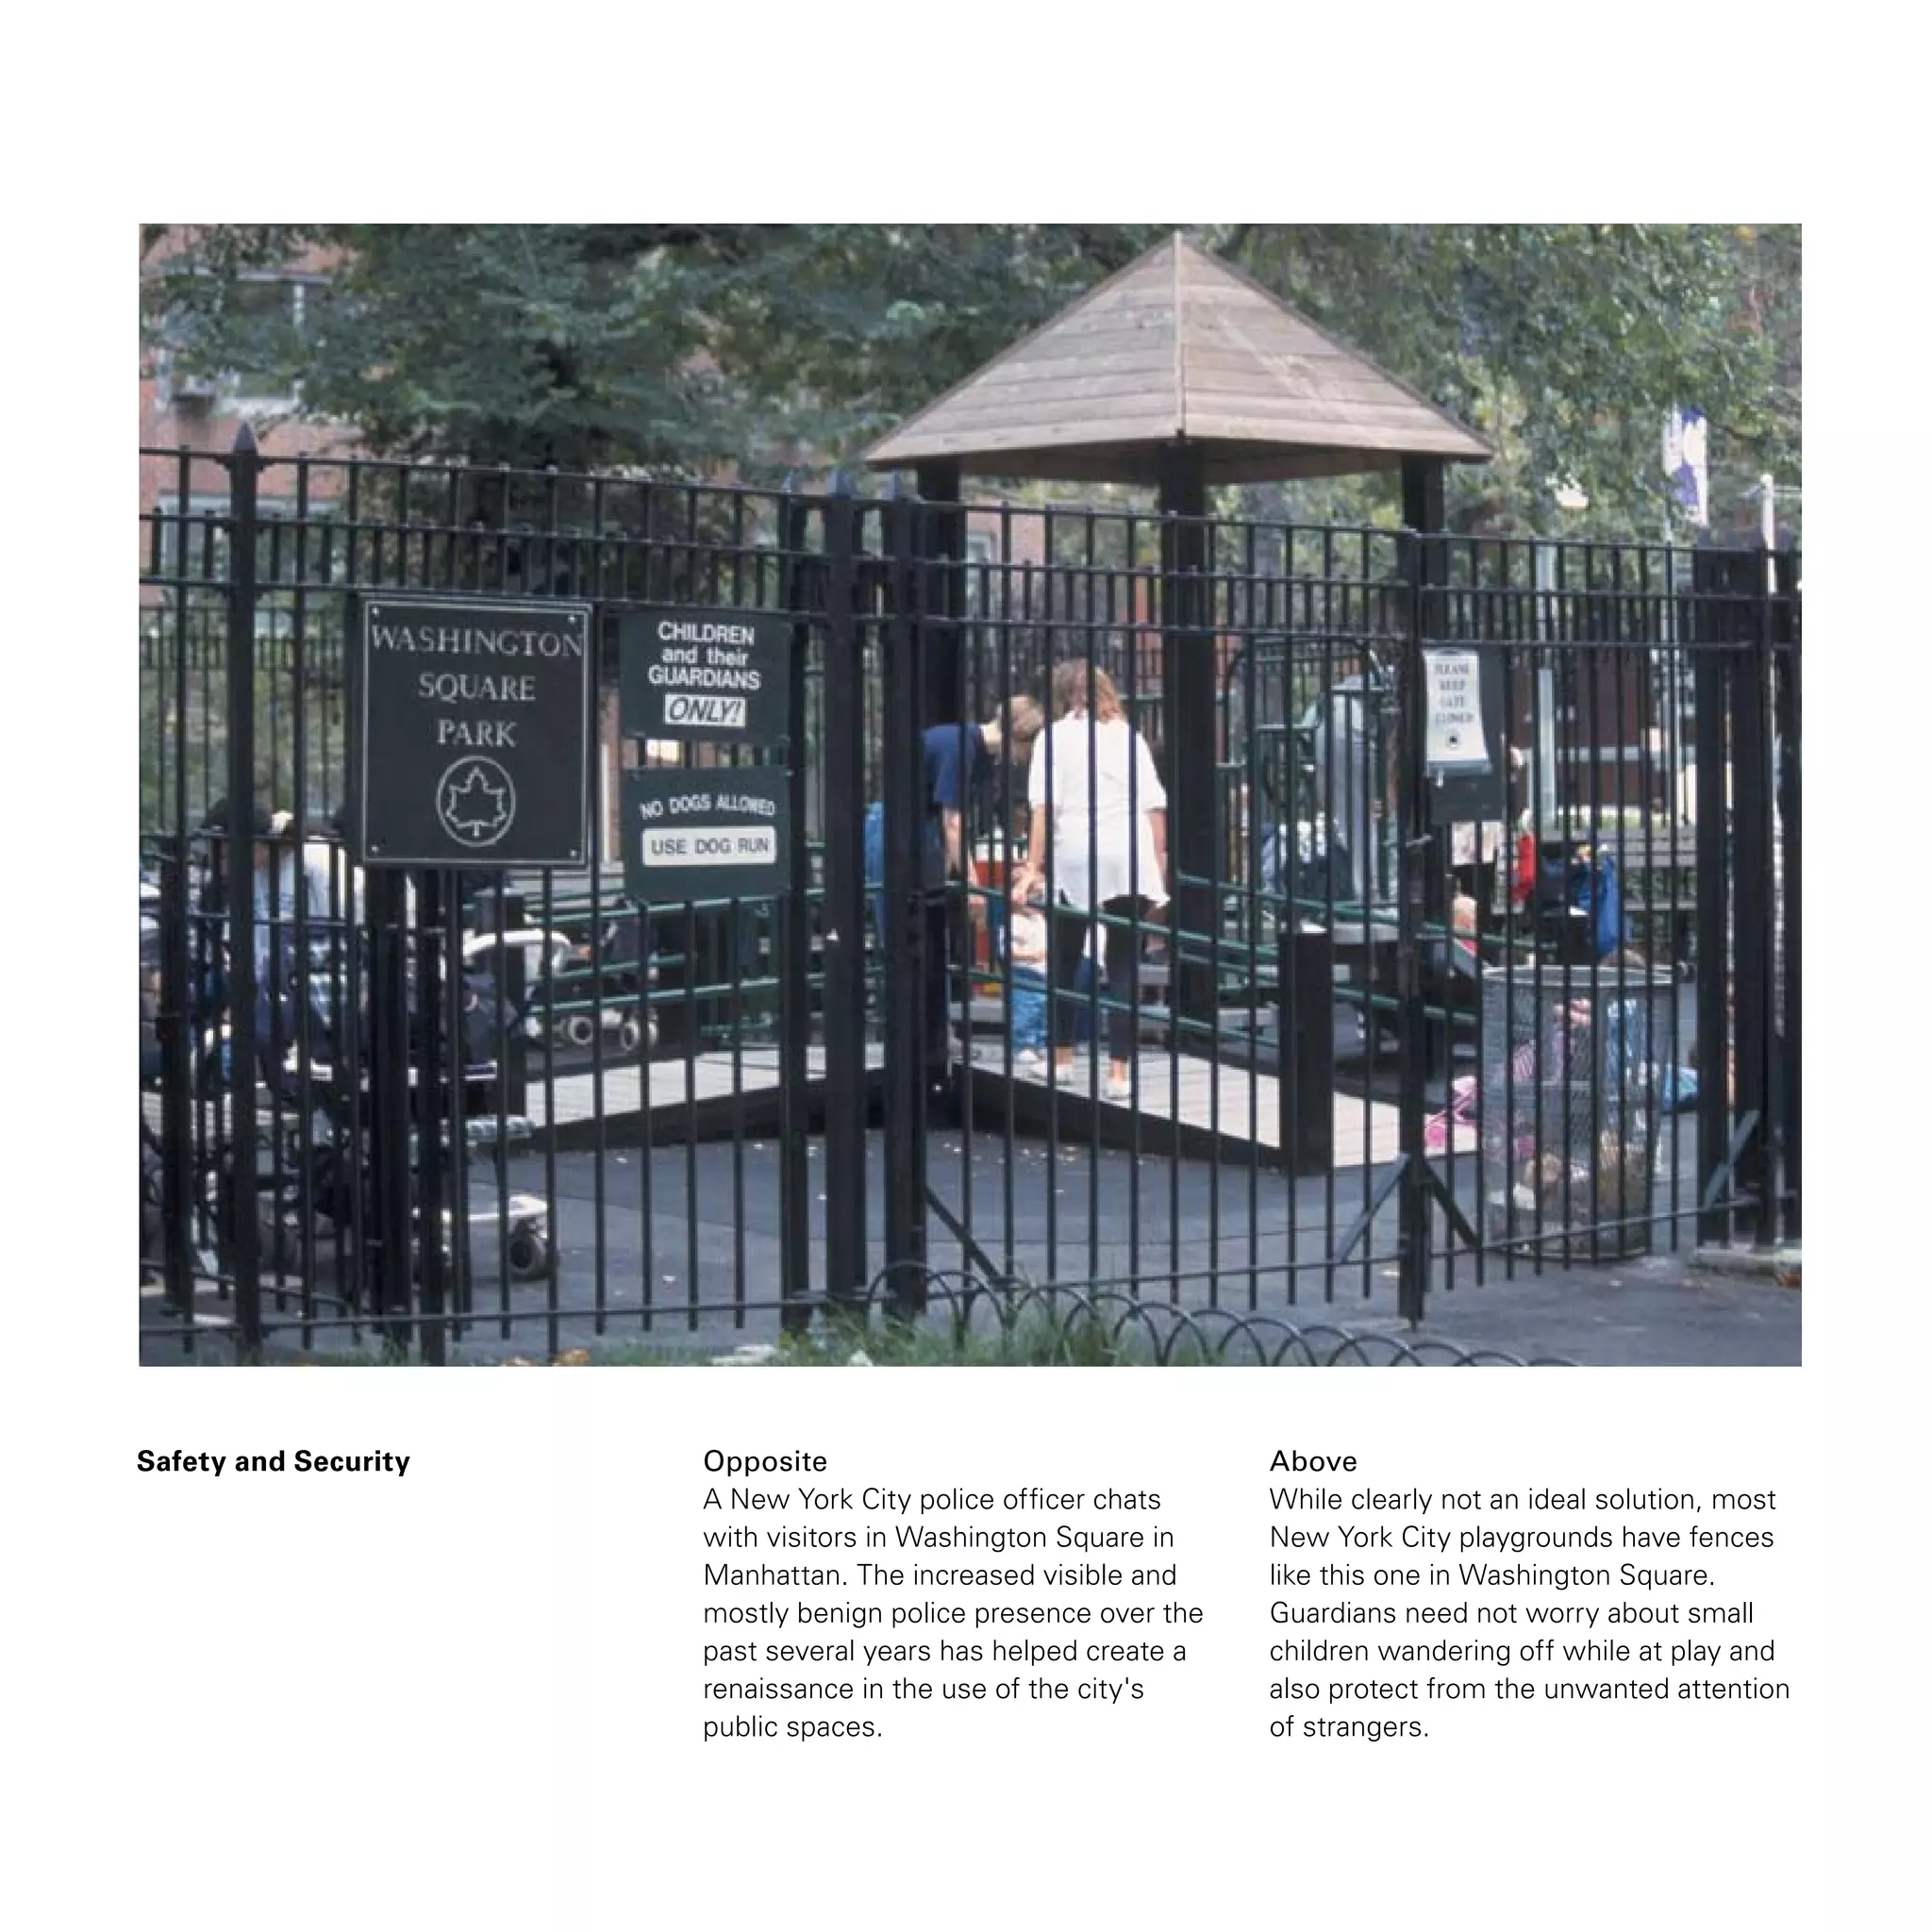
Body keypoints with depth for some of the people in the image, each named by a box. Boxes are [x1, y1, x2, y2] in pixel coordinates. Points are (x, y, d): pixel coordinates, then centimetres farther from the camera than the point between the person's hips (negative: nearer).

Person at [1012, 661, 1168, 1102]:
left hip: (1075, 859, -2)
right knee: (1124, 965, 3)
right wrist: (1159, 872, 10)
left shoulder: (1057, 735, 5)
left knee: (1064, 961, 15)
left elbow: (1044, 807, -6)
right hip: (1130, 860, 2)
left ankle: (1062, 1058, 24)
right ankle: (1120, 1071, -2)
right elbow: (1155, 808, 7)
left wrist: (1034, 866, -9)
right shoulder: (1128, 735, 13)